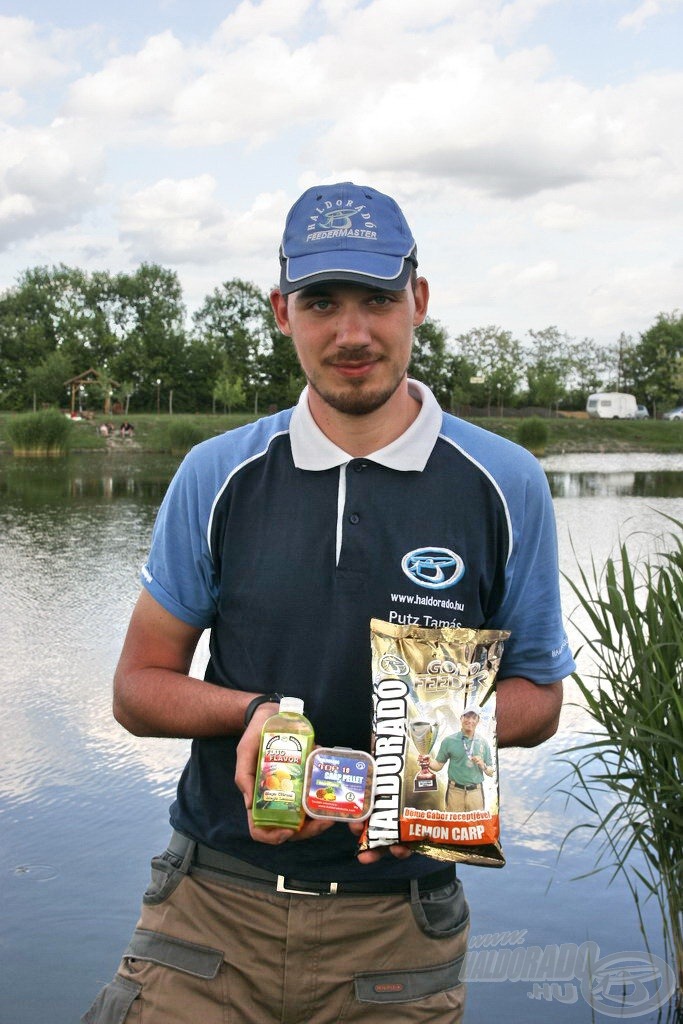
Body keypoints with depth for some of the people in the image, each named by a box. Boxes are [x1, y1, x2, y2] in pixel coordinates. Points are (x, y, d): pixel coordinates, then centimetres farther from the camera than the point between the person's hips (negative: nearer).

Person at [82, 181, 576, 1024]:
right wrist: (254, 711, -17)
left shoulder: (506, 487, -4)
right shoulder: (217, 477, -1)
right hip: (214, 901, 1)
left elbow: (536, 695, 4)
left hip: (397, 919, 0)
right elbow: (139, 684, 4)